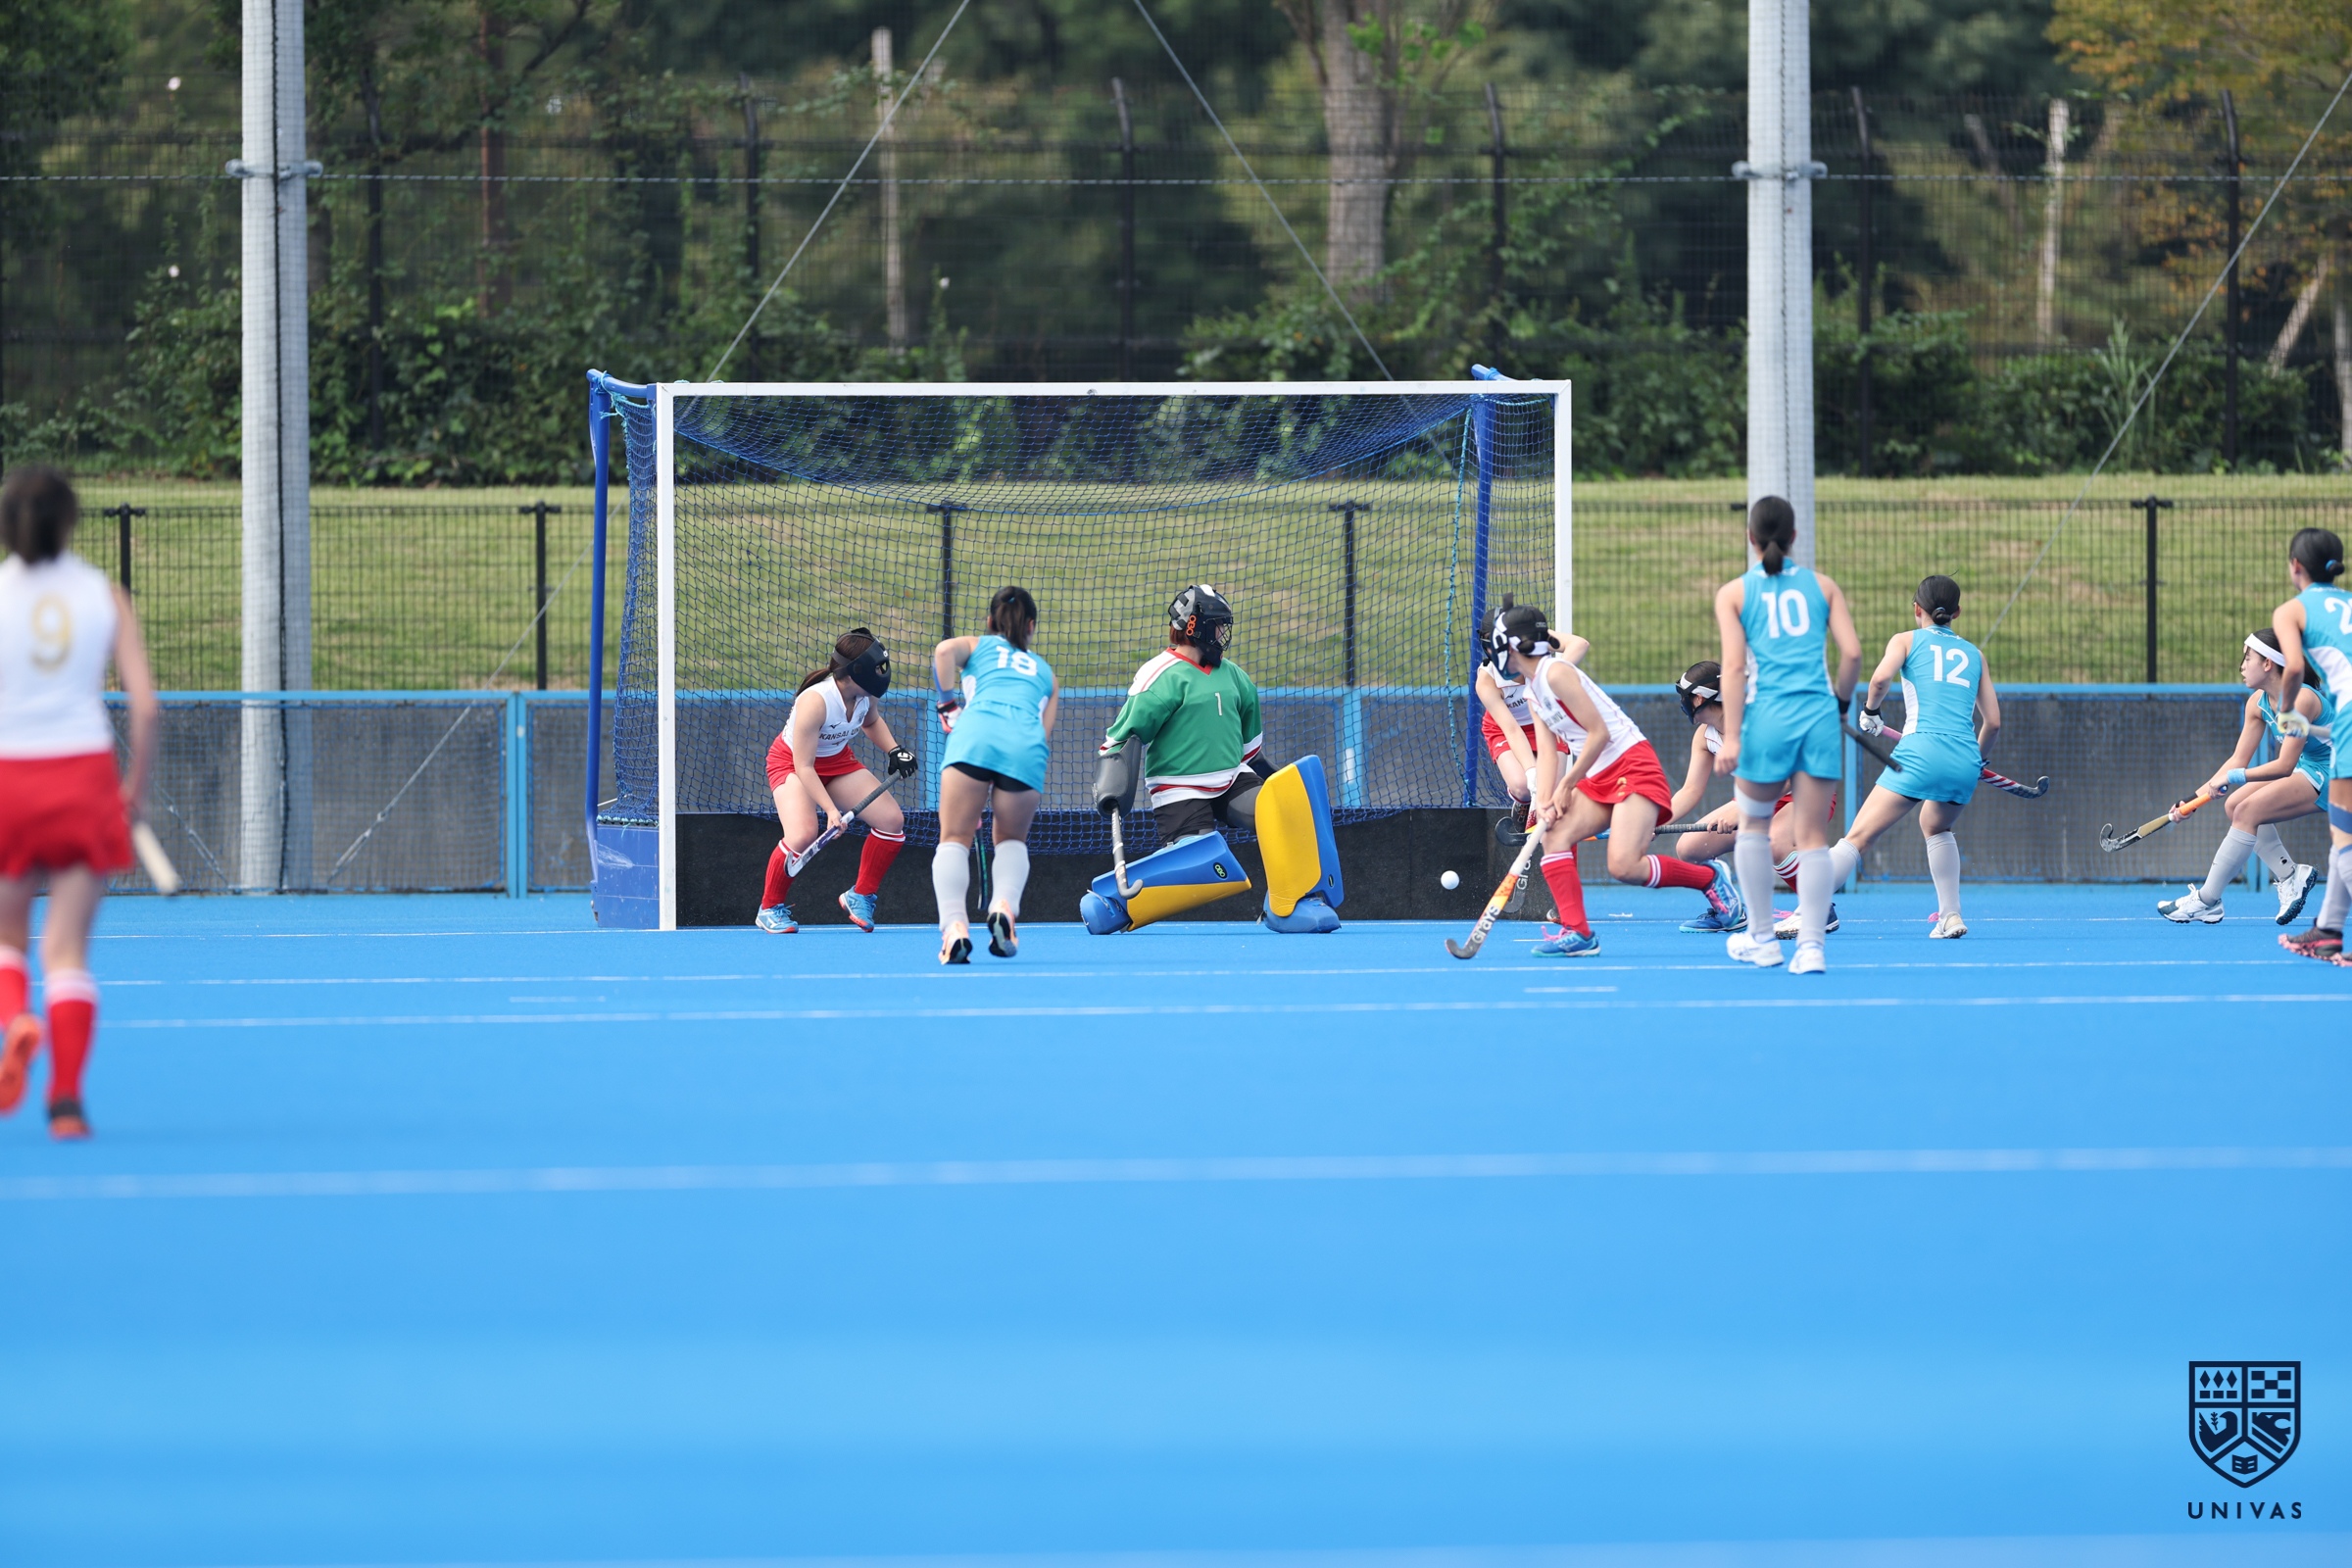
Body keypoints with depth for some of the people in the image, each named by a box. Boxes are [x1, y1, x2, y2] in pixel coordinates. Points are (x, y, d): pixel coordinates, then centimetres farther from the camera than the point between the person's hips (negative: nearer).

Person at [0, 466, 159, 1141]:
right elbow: (144, 705, -3)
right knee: (67, 949, 5)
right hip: (85, 776, 1)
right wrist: (137, 785, 10)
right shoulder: (104, 596, 3)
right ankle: (66, 1099, -3)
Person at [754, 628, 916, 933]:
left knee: (891, 819, -8)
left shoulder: (867, 694, -15)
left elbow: (871, 721, 12)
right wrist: (830, 810, -38)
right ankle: (770, 908, -6)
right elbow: (804, 767, -32)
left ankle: (860, 896, 11)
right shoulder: (816, 701, -36)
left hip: (837, 760, 7)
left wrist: (894, 751, -5)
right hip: (791, 761, -7)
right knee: (803, 834, -30)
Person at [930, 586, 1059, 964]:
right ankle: (1004, 905, -9)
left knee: (954, 838, 1)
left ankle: (954, 925, -23)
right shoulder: (1046, 673, 35)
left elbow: (944, 651, 5)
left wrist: (949, 706, 10)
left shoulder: (978, 646, 28)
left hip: (975, 734, -2)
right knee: (1012, 840, 21)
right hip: (1028, 746, 2)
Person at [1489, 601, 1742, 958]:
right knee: (1553, 834, -10)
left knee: (1624, 866, -21)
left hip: (1632, 765, -9)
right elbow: (1547, 751, 6)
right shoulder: (1532, 690, 14)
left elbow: (1600, 733, -18)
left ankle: (1710, 879, 1)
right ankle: (1576, 931, -13)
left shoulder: (1556, 673, -15)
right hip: (1598, 779, 9)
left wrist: (1566, 787, -11)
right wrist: (1544, 804, -11)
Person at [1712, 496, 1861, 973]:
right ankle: (1812, 944, -4)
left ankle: (1761, 938, 21)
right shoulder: (1821, 586, 10)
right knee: (1813, 836, 3)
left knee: (1753, 823, 18)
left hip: (1768, 717, -1)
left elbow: (1734, 666, -4)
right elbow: (1851, 652, 2)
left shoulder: (1734, 593, 5)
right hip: (1819, 716, 1)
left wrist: (1732, 737, -7)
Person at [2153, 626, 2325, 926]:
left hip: (2326, 777, -10)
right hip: (2304, 771, 10)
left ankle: (2206, 901, -18)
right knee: (2236, 804, 3)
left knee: (2248, 810, -21)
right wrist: (2196, 797, -4)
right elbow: (2238, 761, 4)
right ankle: (2289, 876, 5)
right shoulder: (2258, 702, 2)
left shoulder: (2302, 699, -24)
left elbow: (2285, 765, -28)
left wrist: (2234, 777, -29)